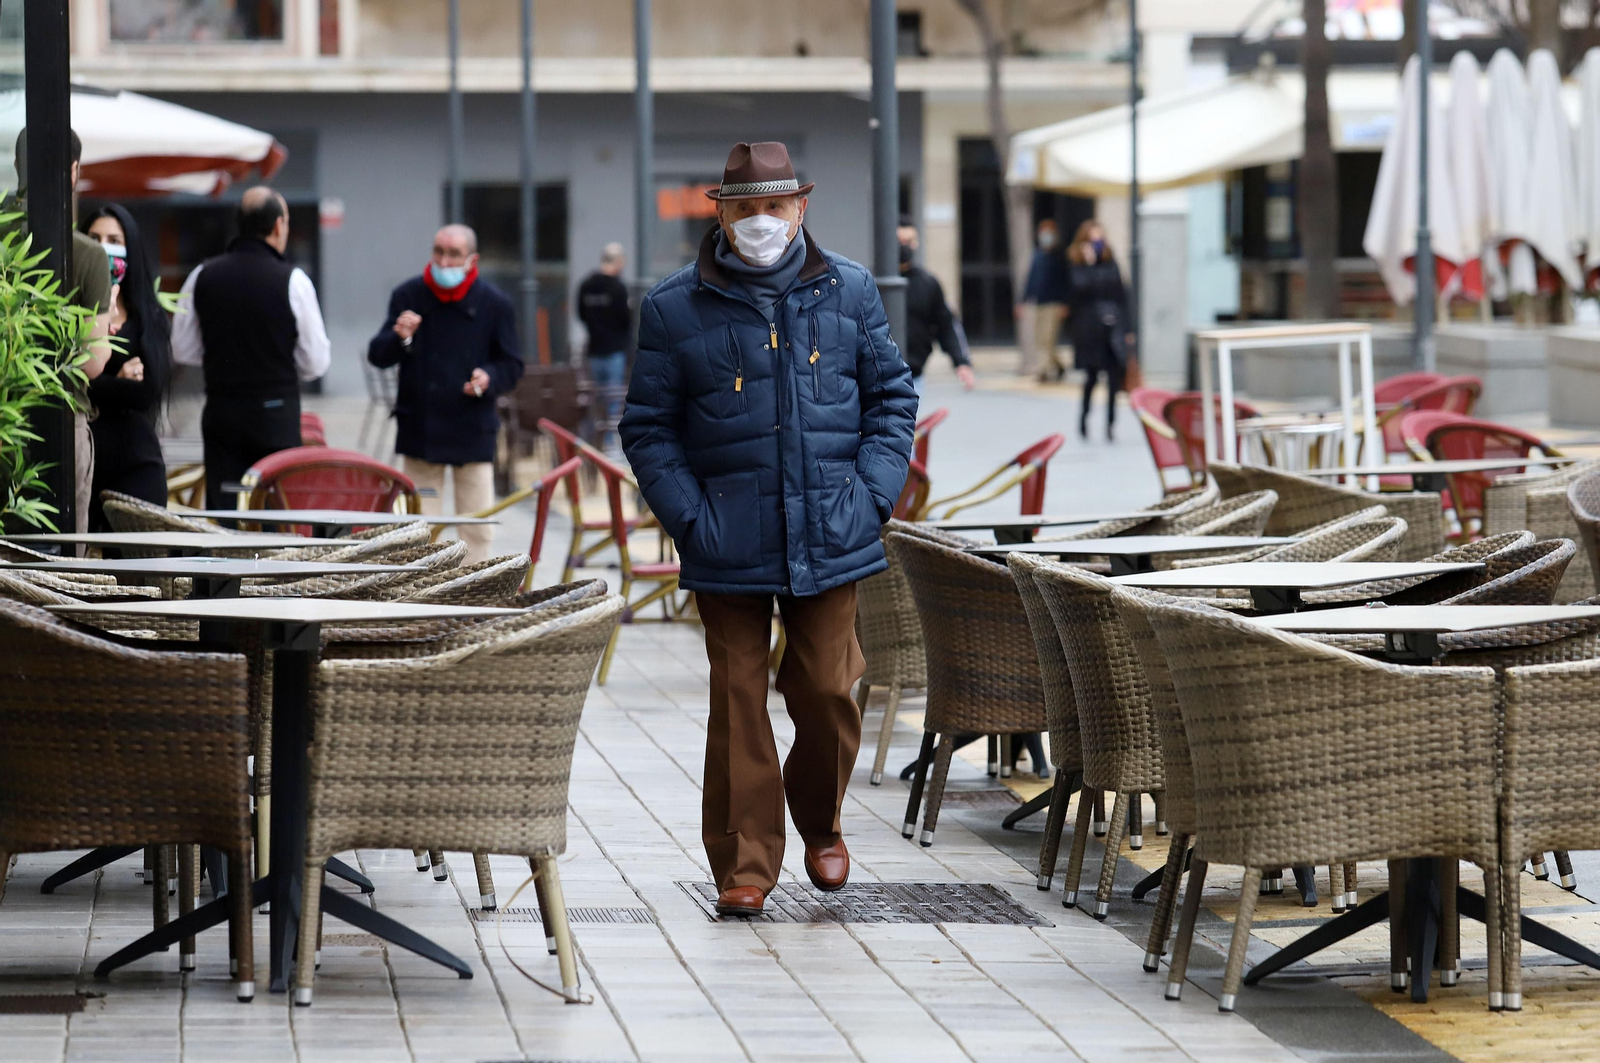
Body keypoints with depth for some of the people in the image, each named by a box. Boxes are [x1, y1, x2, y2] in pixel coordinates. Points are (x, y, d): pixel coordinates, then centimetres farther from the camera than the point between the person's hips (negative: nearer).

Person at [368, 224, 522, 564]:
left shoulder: (494, 303, -2)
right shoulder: (408, 296, 0)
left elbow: (512, 366, 4)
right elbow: (377, 357, -1)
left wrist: (489, 378, -18)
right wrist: (399, 337, -22)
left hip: (473, 430, -1)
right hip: (420, 430, 1)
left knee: (478, 527, 2)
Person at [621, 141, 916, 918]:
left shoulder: (849, 293, 7)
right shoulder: (675, 309, 1)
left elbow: (891, 396, 13)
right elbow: (648, 427, 3)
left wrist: (874, 496, 1)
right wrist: (688, 517, -8)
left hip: (830, 535, 1)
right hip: (728, 552, -1)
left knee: (825, 691, 2)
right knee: (737, 701, -1)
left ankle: (821, 823, 29)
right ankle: (744, 865, 6)